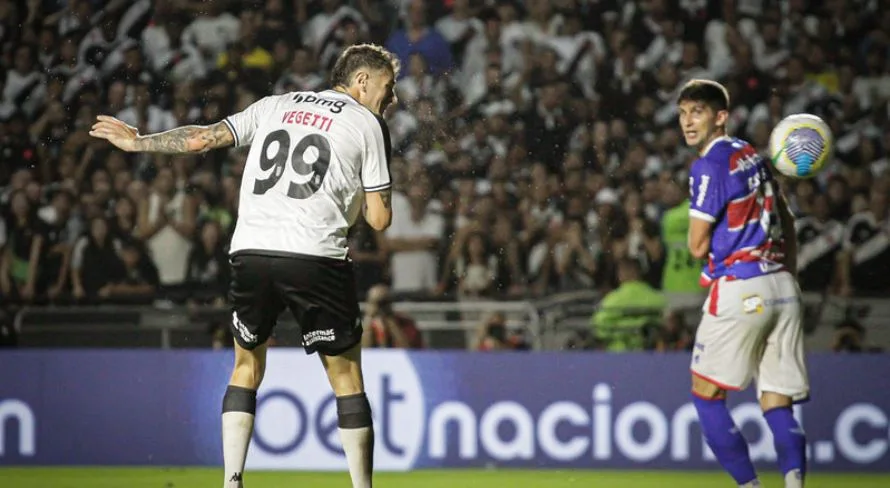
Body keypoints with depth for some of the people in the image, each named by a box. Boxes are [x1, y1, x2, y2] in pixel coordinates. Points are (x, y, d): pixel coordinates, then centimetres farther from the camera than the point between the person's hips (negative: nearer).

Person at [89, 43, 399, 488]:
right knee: (346, 378, 6)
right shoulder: (368, 124, 8)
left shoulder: (275, 105, 19)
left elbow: (202, 138, 16)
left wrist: (137, 142, 30)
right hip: (316, 258, -4)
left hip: (250, 251, 4)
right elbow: (379, 219, 4)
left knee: (247, 368, 20)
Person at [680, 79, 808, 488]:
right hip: (782, 286, 8)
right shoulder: (751, 155, 15)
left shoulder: (709, 166, -10)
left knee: (706, 396, 6)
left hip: (739, 290, -8)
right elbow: (786, 221, 25)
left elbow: (698, 247, -8)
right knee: (777, 407, 4)